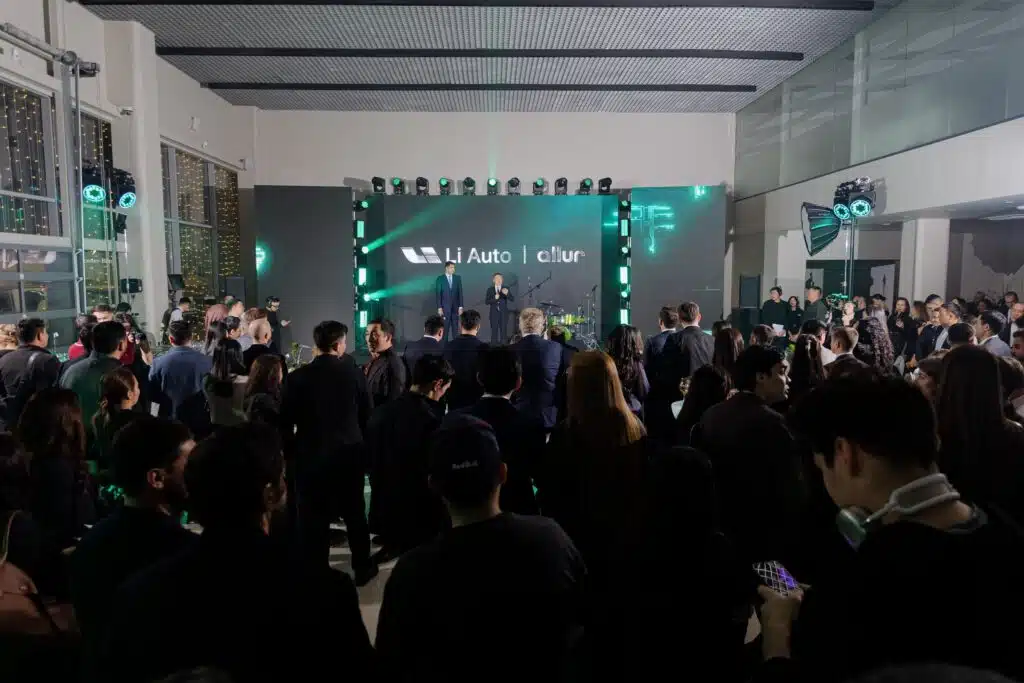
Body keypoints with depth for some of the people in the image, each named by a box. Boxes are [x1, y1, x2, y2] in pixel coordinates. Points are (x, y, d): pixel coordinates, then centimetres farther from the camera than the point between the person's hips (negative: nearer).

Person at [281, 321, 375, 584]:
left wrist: (291, 452, 9)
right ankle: (362, 567, 28)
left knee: (313, 517, 8)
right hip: (349, 452, 2)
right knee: (355, 512, 16)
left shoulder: (298, 376, -8)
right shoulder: (353, 372, -7)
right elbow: (368, 414, -1)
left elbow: (286, 421, -5)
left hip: (310, 454, -1)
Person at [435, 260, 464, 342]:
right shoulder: (440, 279, -1)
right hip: (445, 308, -2)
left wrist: (460, 306, -1)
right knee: (445, 328, -1)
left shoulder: (458, 278, 7)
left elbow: (460, 293, 5)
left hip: (455, 307, 2)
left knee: (455, 328, 4)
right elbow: (438, 294, -3)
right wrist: (439, 307, -10)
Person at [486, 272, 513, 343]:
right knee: (494, 331, 0)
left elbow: (512, 299, -7)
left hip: (503, 314, 0)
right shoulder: (490, 289, 4)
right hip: (494, 314, 0)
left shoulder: (506, 289, 3)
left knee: (504, 331, -2)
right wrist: (494, 298, -19)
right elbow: (486, 301, -2)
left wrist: (507, 293, -26)